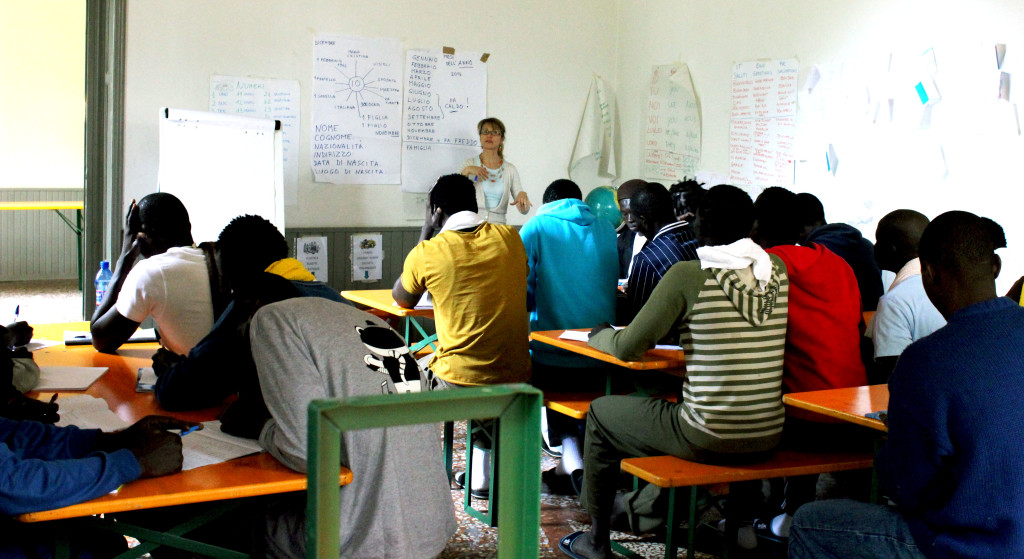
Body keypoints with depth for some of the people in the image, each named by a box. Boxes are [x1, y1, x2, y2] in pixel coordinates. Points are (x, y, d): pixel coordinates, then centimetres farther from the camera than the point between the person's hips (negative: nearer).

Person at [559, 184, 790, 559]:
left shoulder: (689, 275, -15)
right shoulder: (777, 271, 2)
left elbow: (629, 348, -11)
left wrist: (599, 335, 9)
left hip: (709, 439, -6)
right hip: (768, 437, 6)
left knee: (601, 412, 19)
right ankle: (653, 503, 48)